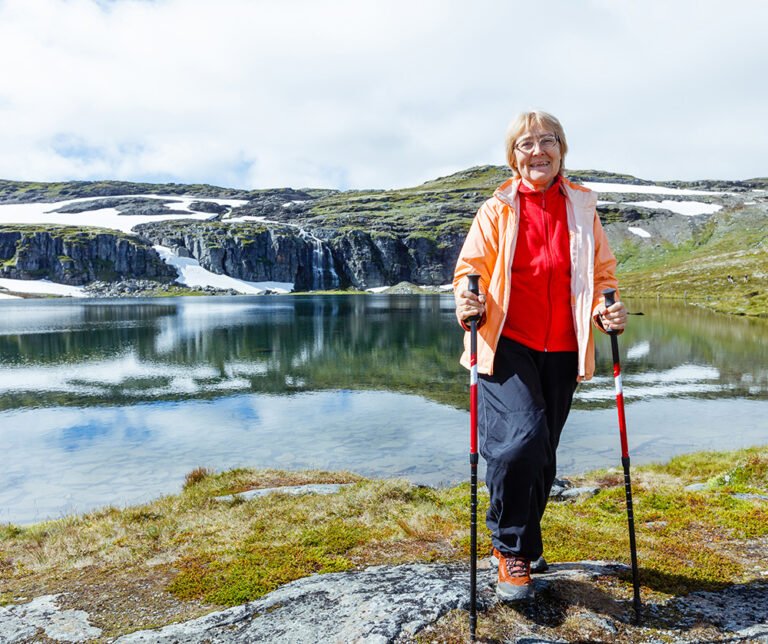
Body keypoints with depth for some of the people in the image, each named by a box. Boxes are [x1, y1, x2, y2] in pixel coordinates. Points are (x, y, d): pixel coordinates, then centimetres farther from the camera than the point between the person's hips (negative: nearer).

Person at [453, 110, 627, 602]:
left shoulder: (582, 209, 10)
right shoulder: (497, 210, 3)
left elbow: (602, 274, 14)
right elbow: (470, 269, 3)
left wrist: (608, 312, -6)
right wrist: (466, 303, -19)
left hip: (562, 350, 3)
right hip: (507, 344, -3)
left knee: (542, 454, 11)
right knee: (520, 441, -21)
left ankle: (522, 543, 36)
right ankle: (513, 550, 5)